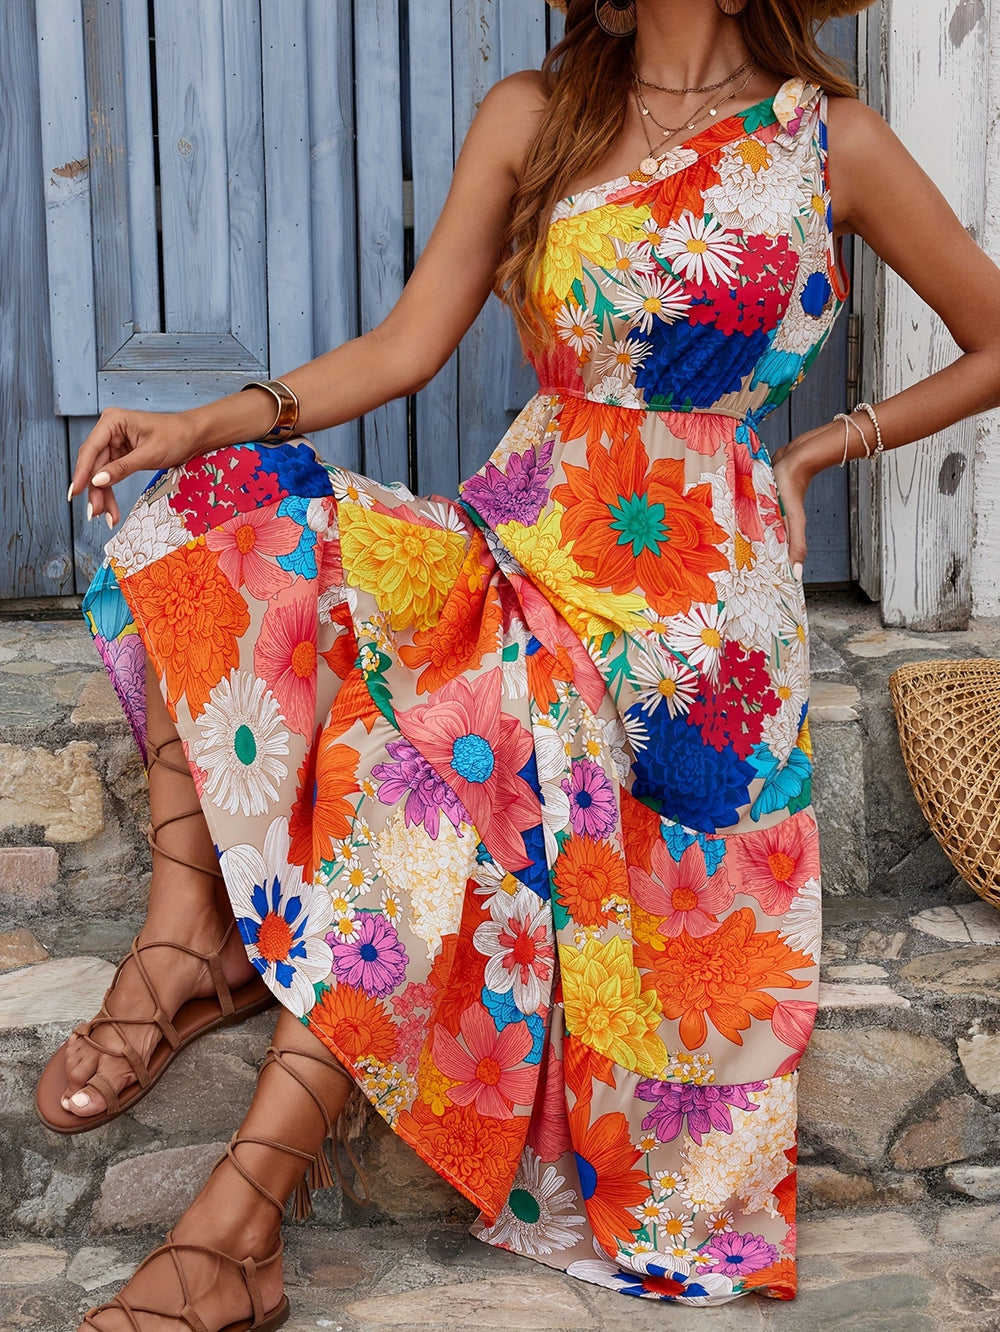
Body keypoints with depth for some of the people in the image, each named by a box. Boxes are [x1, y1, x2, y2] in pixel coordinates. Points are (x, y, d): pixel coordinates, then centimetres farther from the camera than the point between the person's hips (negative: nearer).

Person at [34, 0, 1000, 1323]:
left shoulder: (830, 139, 3)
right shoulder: (533, 117, 12)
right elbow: (409, 345, 5)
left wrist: (821, 449, 4)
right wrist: (207, 426, -9)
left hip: (689, 574, -5)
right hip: (524, 531, 5)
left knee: (429, 741, -32)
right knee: (224, 523, -21)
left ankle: (243, 1213, -32)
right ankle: (188, 938, -25)